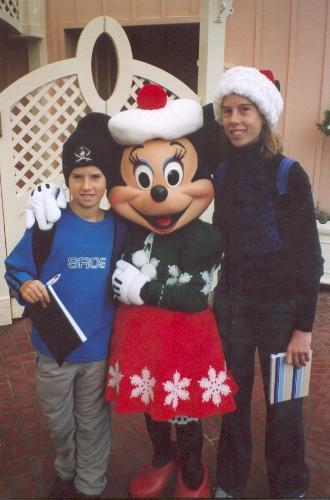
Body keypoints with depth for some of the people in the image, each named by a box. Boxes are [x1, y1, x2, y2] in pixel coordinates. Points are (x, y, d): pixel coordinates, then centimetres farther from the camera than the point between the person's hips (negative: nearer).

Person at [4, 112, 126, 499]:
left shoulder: (119, 228, -6)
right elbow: (15, 268, -6)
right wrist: (24, 285, -25)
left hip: (100, 349, 0)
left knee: (93, 423, 19)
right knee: (59, 422, 23)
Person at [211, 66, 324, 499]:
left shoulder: (289, 175, -11)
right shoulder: (221, 173, 2)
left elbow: (308, 256, -10)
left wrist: (304, 326, -11)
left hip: (280, 306, -3)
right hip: (231, 303, 4)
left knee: (283, 406, 12)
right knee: (232, 399, 17)